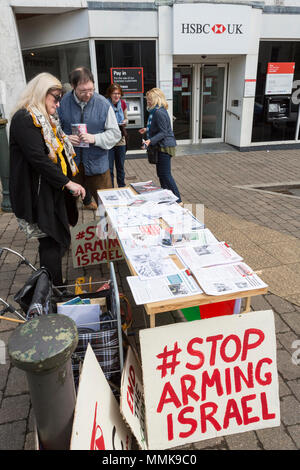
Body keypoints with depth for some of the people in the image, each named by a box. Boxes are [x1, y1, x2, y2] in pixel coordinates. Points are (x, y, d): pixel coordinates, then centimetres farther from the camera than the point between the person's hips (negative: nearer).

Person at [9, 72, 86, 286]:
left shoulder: (45, 118, 18)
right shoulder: (24, 119, -15)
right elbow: (38, 159, -24)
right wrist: (68, 183, -22)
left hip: (53, 192, 10)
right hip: (40, 195, -10)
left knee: (58, 240, 16)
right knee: (53, 243, -2)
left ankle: (54, 287, 33)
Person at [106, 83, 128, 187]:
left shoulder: (122, 103, 3)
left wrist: (125, 122, -5)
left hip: (121, 140, 4)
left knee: (120, 167, 14)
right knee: (109, 168, -2)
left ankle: (122, 188, 27)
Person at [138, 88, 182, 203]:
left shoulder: (159, 112, -19)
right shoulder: (155, 111, 13)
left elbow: (163, 132, -23)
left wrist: (151, 140, -31)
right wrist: (147, 129, 29)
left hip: (165, 147, -11)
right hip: (160, 147, 11)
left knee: (165, 174, -8)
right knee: (161, 174, 16)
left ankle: (177, 200, -1)